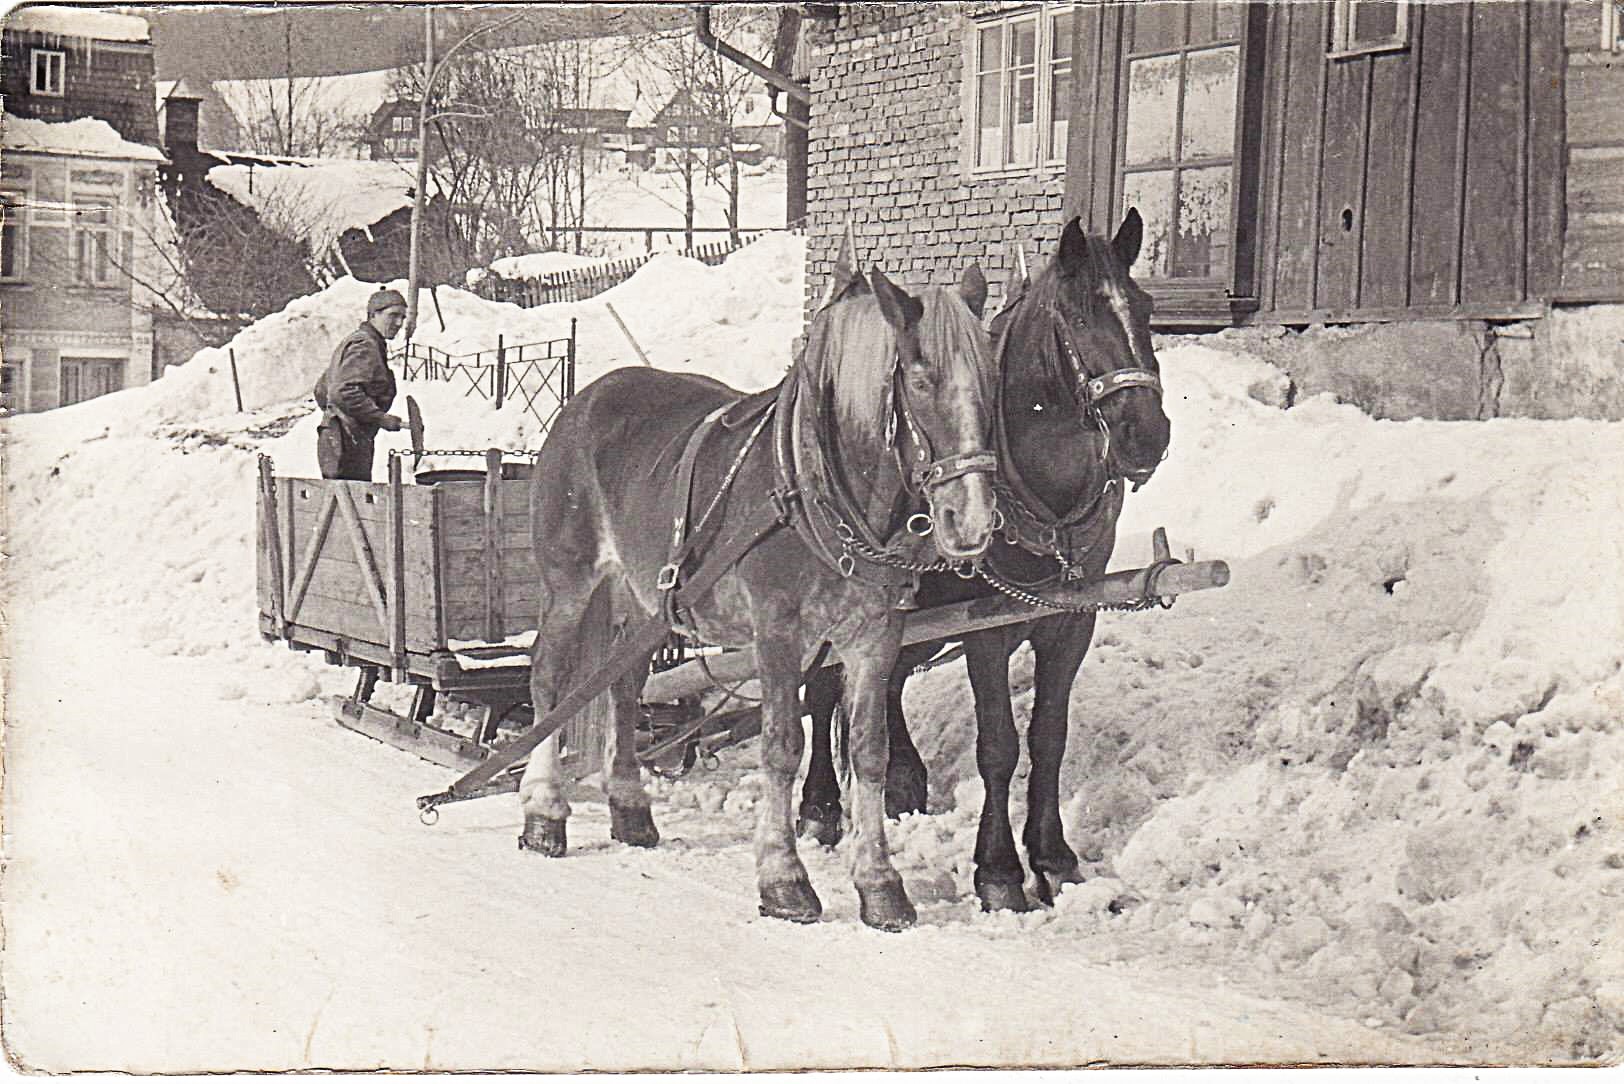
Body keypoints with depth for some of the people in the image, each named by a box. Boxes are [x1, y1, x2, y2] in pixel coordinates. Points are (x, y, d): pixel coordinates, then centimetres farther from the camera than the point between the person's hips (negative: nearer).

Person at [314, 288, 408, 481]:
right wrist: (381, 418, -19)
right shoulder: (365, 345, -11)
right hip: (347, 443, -10)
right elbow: (345, 393, -23)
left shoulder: (352, 341, 23)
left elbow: (321, 390, 26)